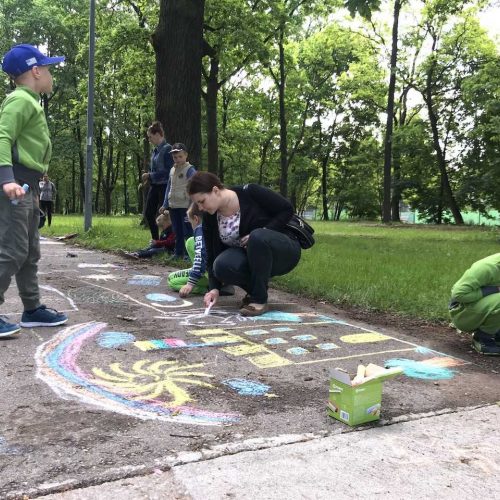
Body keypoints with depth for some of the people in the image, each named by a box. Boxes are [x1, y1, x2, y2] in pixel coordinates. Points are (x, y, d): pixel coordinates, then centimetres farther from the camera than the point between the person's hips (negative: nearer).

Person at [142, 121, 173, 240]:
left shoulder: (167, 149, -13)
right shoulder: (155, 150, 11)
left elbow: (168, 171, -18)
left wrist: (150, 175, -16)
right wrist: (147, 178, 1)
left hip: (164, 186, -8)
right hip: (154, 186, 8)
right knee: (148, 213, 11)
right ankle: (155, 239, 24)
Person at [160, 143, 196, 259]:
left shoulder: (190, 170, -9)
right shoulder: (172, 170, 13)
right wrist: (165, 204, 16)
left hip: (185, 206, -7)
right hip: (173, 206, 7)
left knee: (188, 231, -3)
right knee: (177, 231, 14)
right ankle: (178, 252, 22)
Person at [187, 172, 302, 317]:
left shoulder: (250, 193, -19)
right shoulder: (210, 219, -5)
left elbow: (287, 209, -13)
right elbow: (212, 256, -3)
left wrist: (261, 233, -23)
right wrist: (214, 287, -16)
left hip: (284, 250, -4)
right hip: (251, 259, 4)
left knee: (257, 236, -37)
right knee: (222, 265, -27)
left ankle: (259, 299, -22)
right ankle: (255, 290, 1)